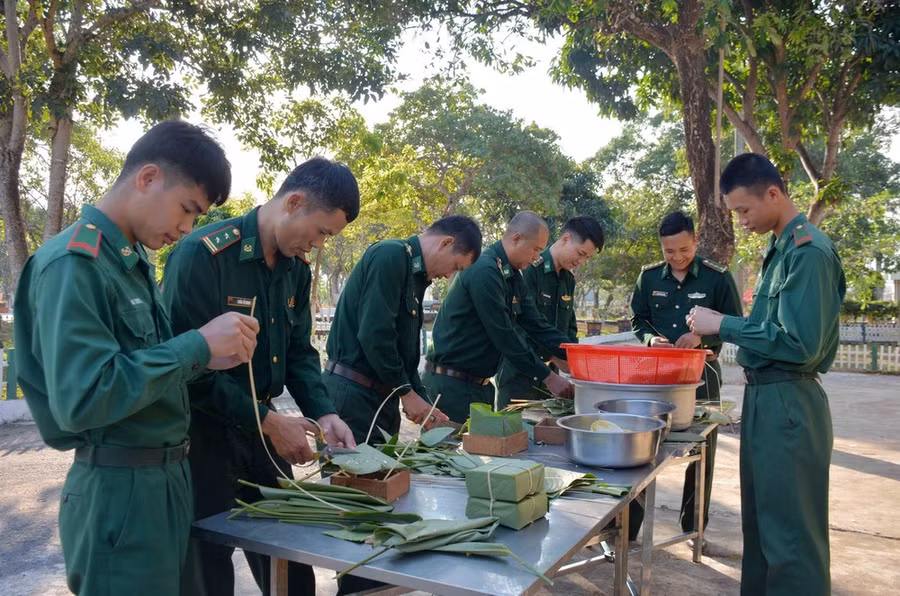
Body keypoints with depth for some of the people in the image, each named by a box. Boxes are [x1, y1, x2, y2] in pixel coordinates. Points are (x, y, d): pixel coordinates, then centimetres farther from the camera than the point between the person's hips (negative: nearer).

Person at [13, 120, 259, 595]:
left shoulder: (133, 261, 10)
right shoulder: (73, 264, -18)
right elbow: (81, 398, -27)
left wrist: (204, 358, -2)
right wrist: (198, 345, -23)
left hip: (166, 478, 9)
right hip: (119, 489, -9)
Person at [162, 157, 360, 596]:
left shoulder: (296, 267, 4)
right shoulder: (202, 254, -20)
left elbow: (299, 351, 8)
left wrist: (323, 413, -8)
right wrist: (269, 421, -21)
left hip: (261, 427, 7)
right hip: (204, 433, -7)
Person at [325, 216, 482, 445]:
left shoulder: (414, 275, 17)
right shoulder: (390, 256, -12)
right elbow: (374, 334, -21)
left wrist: (424, 404, 13)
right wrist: (406, 392, -11)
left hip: (381, 393, 9)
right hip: (353, 391, -9)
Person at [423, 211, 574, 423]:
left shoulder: (513, 276, 10)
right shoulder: (484, 270, -21)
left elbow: (537, 326, 10)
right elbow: (504, 336, -23)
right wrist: (547, 376, -18)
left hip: (480, 383, 10)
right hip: (452, 383, -10)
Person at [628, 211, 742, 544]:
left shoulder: (717, 277, -6)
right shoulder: (649, 277, 3)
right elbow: (637, 319, 10)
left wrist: (703, 337, -20)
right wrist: (650, 338, -11)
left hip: (701, 371, -2)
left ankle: (693, 527, 26)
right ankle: (627, 525, 13)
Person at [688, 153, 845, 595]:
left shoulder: (809, 251, -16)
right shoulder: (781, 249, 13)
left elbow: (801, 343, -23)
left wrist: (723, 325, -17)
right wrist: (712, 334, 8)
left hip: (787, 405, -10)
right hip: (764, 397, 10)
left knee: (790, 534, 0)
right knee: (760, 522, 19)